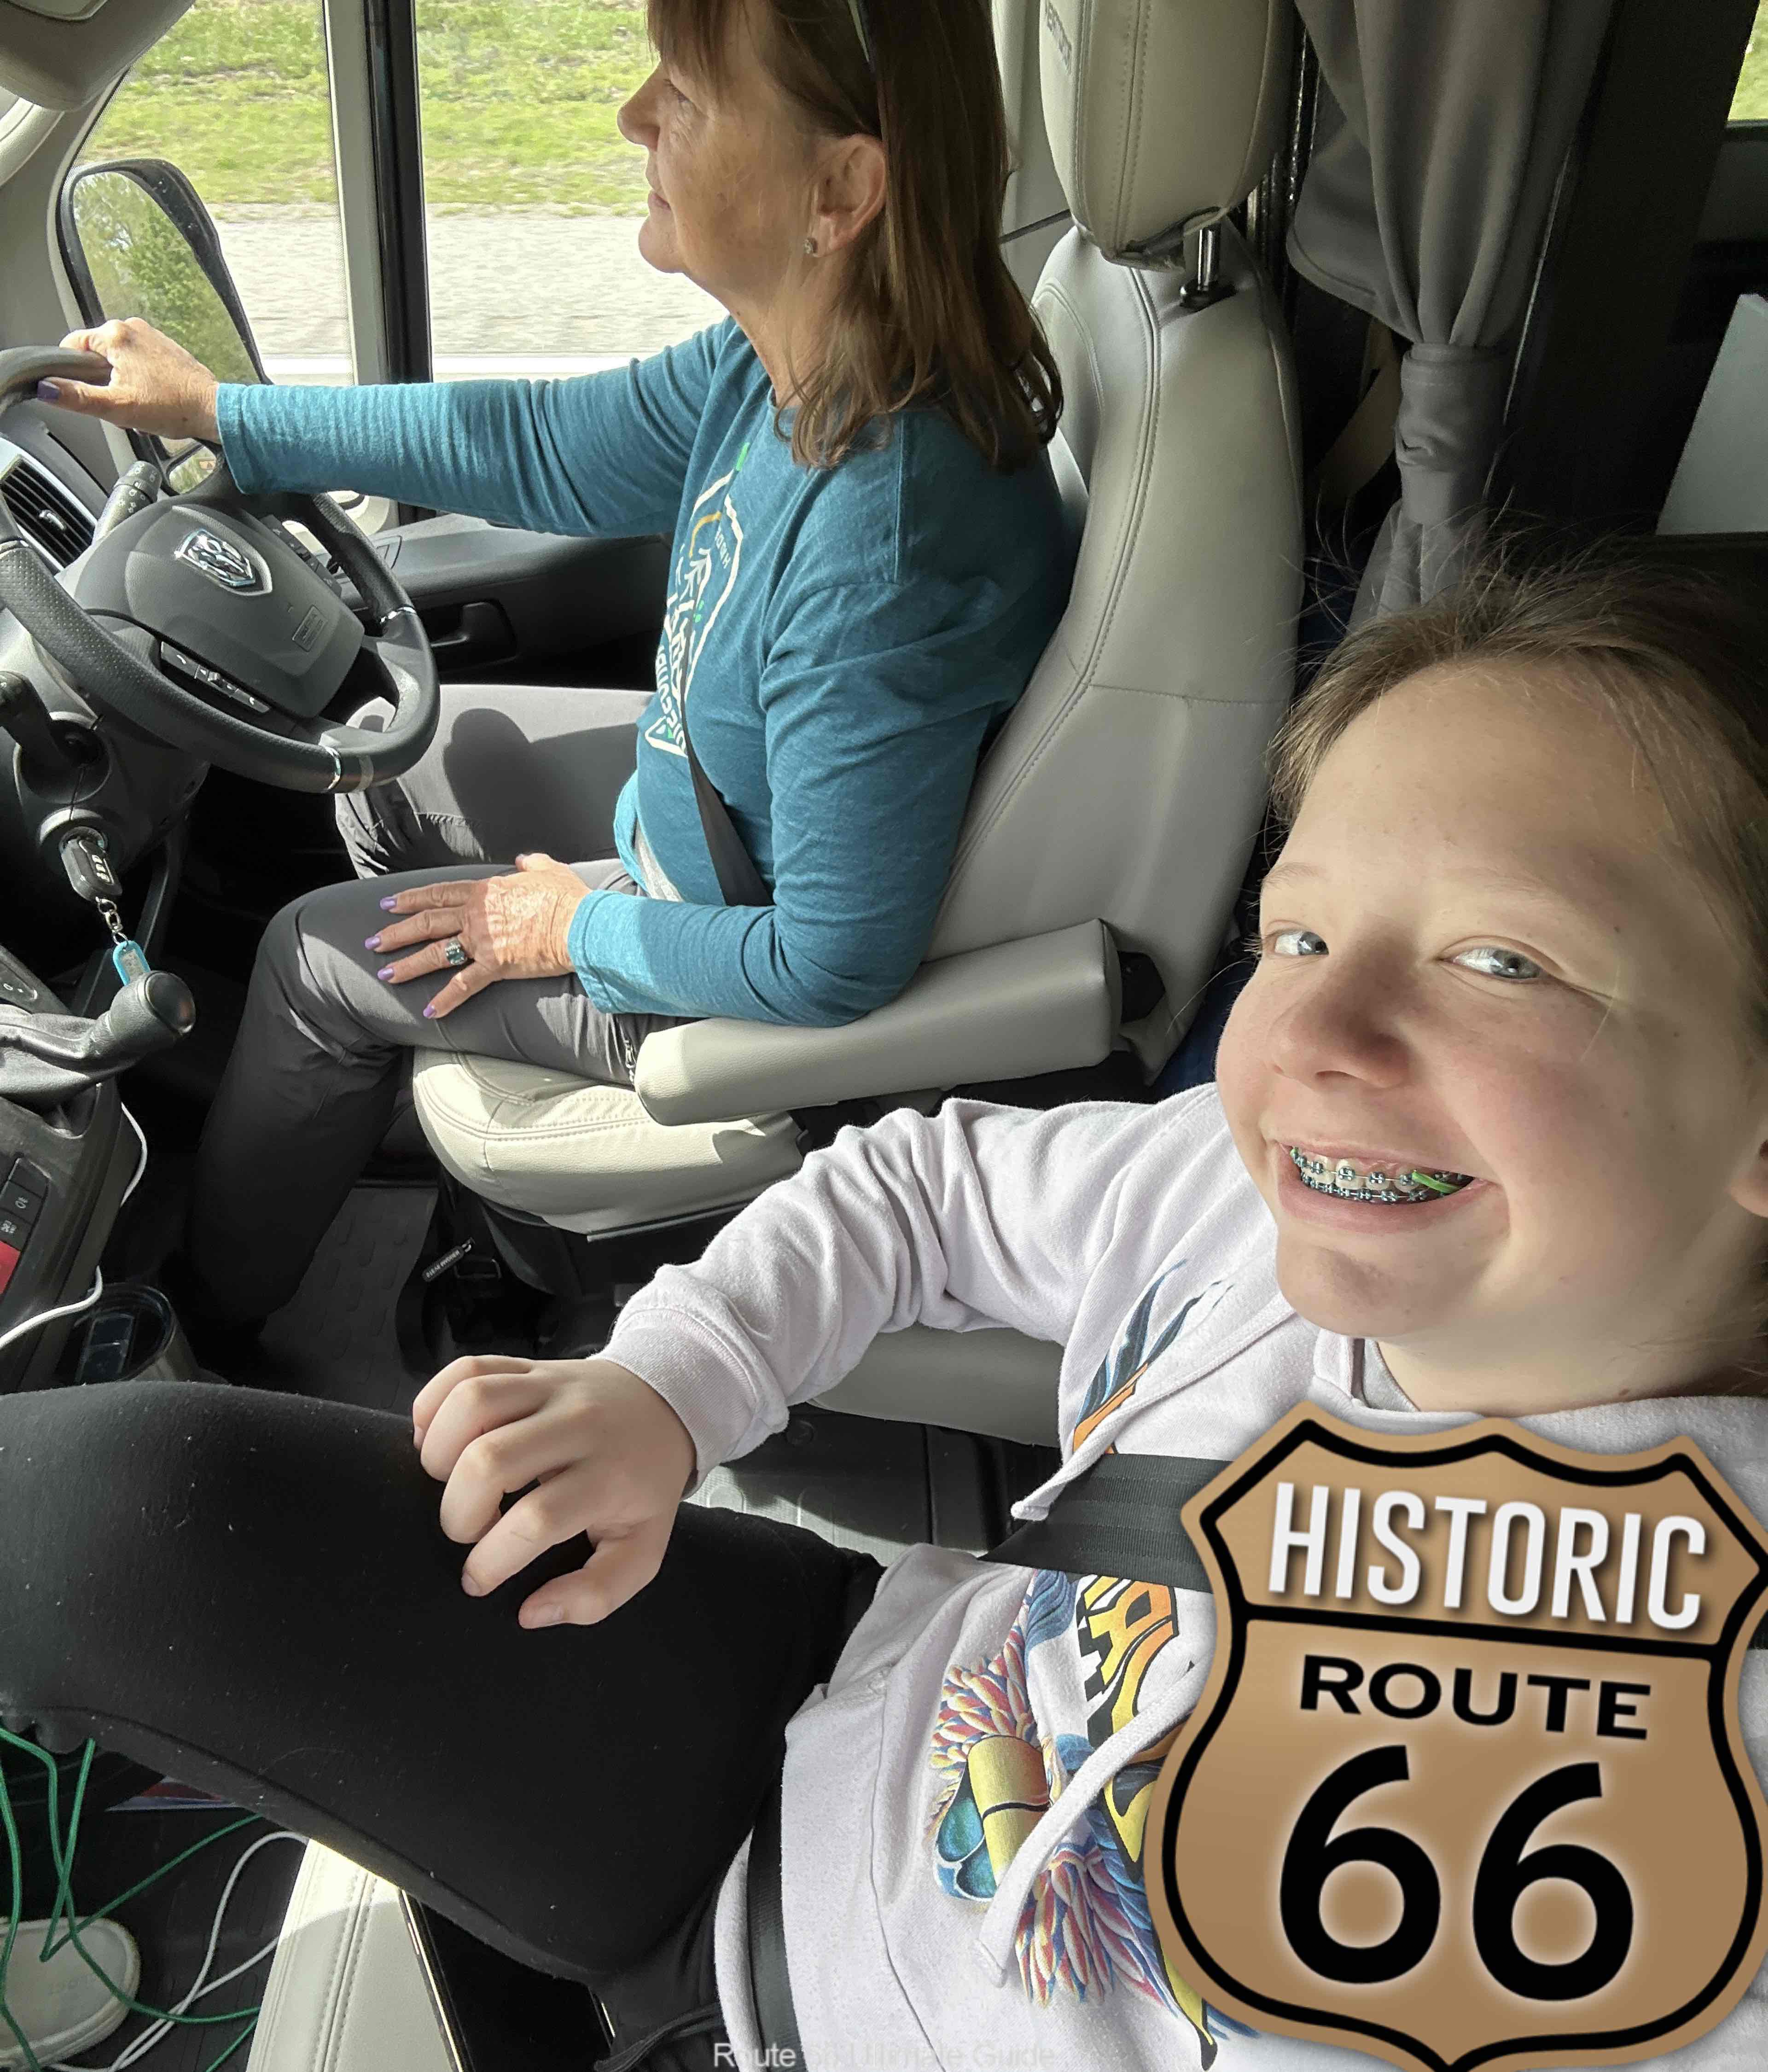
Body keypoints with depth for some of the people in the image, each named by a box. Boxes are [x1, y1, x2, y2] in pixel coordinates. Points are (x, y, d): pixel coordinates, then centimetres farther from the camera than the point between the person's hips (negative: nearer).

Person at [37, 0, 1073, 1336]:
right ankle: (383, 1103, 49)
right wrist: (212, 409, 9)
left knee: (316, 956, 7)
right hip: (701, 809, 8)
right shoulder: (781, 365, -13)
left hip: (744, 969, -8)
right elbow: (544, 451, 3)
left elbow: (835, 965, -33)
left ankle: (199, 1327, 36)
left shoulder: (884, 542, -41)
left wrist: (576, 927, -15)